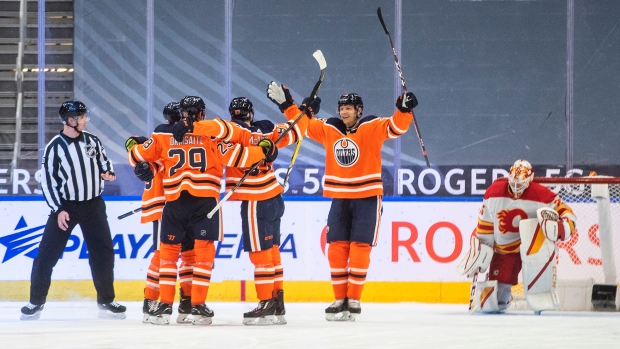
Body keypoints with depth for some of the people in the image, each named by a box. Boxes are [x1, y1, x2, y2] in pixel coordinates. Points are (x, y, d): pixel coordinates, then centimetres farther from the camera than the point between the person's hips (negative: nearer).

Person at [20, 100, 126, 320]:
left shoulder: (92, 141, 2)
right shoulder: (55, 147, -10)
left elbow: (104, 161, 17)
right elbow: (47, 180, -8)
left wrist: (108, 173, -6)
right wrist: (58, 210, -13)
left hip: (93, 205, 3)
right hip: (65, 205, -3)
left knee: (103, 253, 0)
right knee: (47, 254, -5)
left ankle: (106, 301, 11)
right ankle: (36, 301, 7)